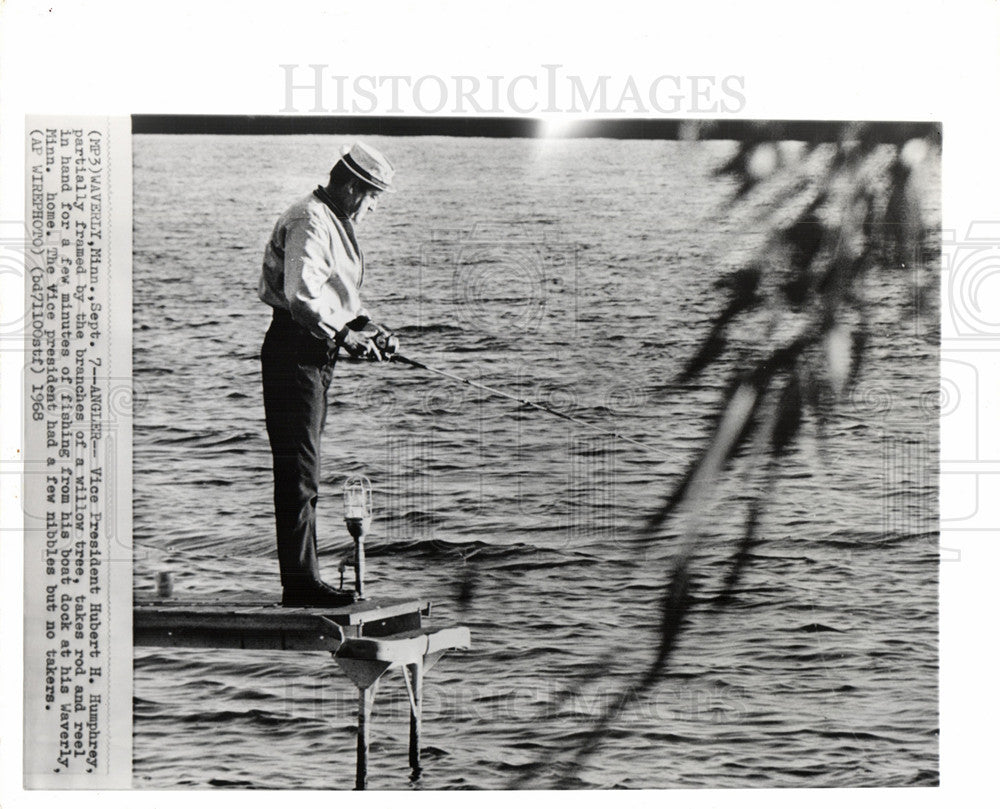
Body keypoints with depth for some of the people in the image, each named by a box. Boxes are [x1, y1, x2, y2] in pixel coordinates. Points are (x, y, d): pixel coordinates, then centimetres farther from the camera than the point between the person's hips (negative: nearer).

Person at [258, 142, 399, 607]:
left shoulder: (335, 222, 18)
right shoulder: (309, 222, -16)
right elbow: (302, 295, -27)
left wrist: (364, 324, 8)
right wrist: (345, 335, -21)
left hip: (316, 354, 11)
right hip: (294, 353, -11)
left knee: (302, 469, 13)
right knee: (298, 470, -10)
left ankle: (303, 580, 18)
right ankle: (300, 585, -8)